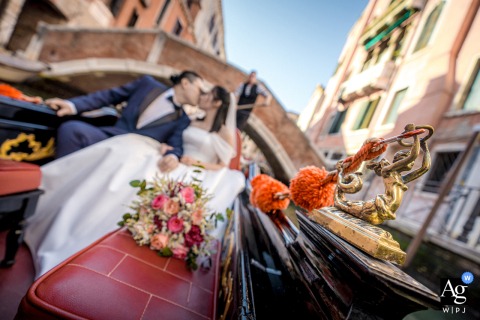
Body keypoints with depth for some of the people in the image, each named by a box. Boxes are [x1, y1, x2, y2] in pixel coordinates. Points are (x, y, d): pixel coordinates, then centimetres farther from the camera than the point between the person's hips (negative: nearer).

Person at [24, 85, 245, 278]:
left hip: (196, 177, -6)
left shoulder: (225, 132, 2)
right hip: (174, 166, 6)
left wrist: (198, 164, -14)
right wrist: (164, 147, 0)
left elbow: (223, 167, -1)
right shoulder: (193, 123, 21)